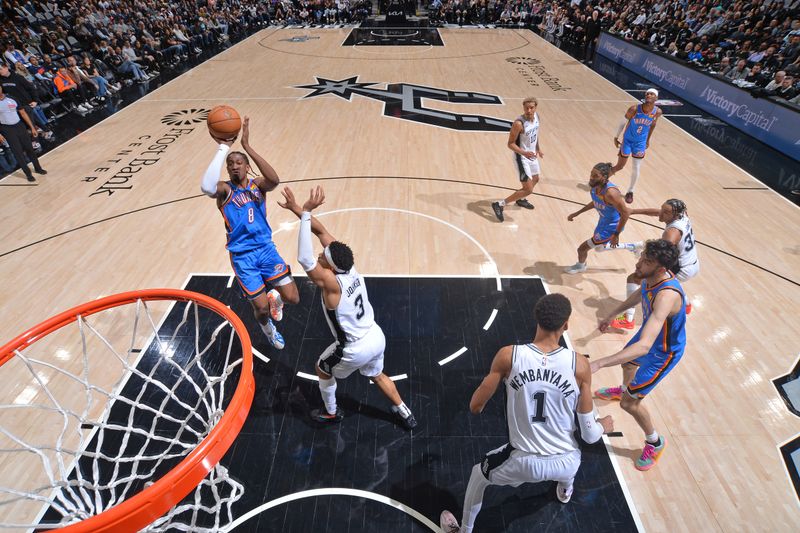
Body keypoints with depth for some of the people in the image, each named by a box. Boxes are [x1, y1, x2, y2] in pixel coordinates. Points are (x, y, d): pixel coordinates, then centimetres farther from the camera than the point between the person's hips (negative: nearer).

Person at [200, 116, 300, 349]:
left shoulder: (257, 184, 0)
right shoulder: (225, 190, -5)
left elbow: (274, 180, -26)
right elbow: (206, 187, -32)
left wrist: (247, 146, -29)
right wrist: (223, 148, -29)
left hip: (266, 248, 2)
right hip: (242, 256, -1)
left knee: (292, 297, -5)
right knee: (261, 308, 1)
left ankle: (275, 297, 34)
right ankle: (268, 328, 38)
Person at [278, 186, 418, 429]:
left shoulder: (330, 283, -29)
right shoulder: (349, 267, -11)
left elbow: (304, 258, -41)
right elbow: (322, 231, -6)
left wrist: (306, 212, -40)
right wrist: (298, 209, -9)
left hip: (355, 350, -6)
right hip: (377, 338, 6)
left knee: (322, 370, 25)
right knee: (377, 375, 34)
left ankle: (331, 413, 46)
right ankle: (404, 413, 46)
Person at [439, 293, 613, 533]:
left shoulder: (508, 356, -19)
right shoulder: (579, 364, -17)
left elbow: (475, 407, -9)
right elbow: (589, 435, -8)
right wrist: (604, 426, 16)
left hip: (525, 462, -1)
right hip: (566, 463, 2)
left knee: (478, 474, 32)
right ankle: (565, 489, 71)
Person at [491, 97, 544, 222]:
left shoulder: (536, 116, -3)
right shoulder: (519, 123, -27)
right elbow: (511, 144, -23)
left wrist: (538, 149, 21)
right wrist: (524, 153, -37)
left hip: (532, 154, 9)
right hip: (522, 157, -9)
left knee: (535, 179, 28)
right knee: (528, 189, -12)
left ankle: (521, 200, 52)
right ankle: (500, 204, -6)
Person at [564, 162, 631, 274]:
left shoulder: (610, 193, -36)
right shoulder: (594, 186, -11)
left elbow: (626, 213, -30)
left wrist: (616, 234, -25)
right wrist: (577, 213, 10)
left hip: (611, 227, -9)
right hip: (604, 221, 9)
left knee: (582, 248, 1)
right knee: (599, 247, 32)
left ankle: (580, 266, 35)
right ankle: (632, 247, 51)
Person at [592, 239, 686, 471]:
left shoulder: (667, 296, -45)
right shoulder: (651, 277, -19)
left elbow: (644, 346, -53)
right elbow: (639, 295, 7)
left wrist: (598, 364, -58)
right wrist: (613, 315, 16)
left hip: (663, 352, -8)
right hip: (650, 335, 8)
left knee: (630, 403, 0)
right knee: (627, 361, 35)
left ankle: (655, 443, 30)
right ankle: (624, 389, 71)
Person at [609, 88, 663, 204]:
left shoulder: (657, 112, -12)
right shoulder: (634, 109, -22)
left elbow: (653, 125, 7)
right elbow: (623, 122, -7)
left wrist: (648, 140, 14)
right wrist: (616, 137, -1)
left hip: (640, 143, 2)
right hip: (627, 140, -2)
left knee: (636, 168, 4)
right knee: (619, 166, 3)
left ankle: (630, 192, 22)